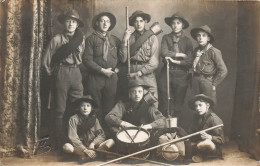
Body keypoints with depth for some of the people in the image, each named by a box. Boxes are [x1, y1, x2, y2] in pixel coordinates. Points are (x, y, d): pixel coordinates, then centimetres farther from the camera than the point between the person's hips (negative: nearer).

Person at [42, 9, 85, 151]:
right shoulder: (57, 39, -1)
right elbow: (45, 61, 1)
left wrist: (77, 70, 4)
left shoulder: (81, 39, 8)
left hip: (76, 74, 3)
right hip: (61, 74, -3)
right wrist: (53, 75, 5)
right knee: (59, 110, -1)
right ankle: (58, 143, 6)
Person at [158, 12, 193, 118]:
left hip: (181, 75, 0)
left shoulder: (187, 41, 6)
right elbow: (164, 53, -10)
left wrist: (175, 61, -8)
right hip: (167, 73, 0)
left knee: (178, 105, 3)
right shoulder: (166, 38, 8)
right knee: (164, 105, -3)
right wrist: (181, 55, -6)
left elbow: (189, 63, -1)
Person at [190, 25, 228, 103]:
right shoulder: (196, 50, 8)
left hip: (208, 81, -5)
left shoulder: (214, 52, -11)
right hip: (197, 82, 5)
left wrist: (214, 84, -9)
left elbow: (223, 71, -13)